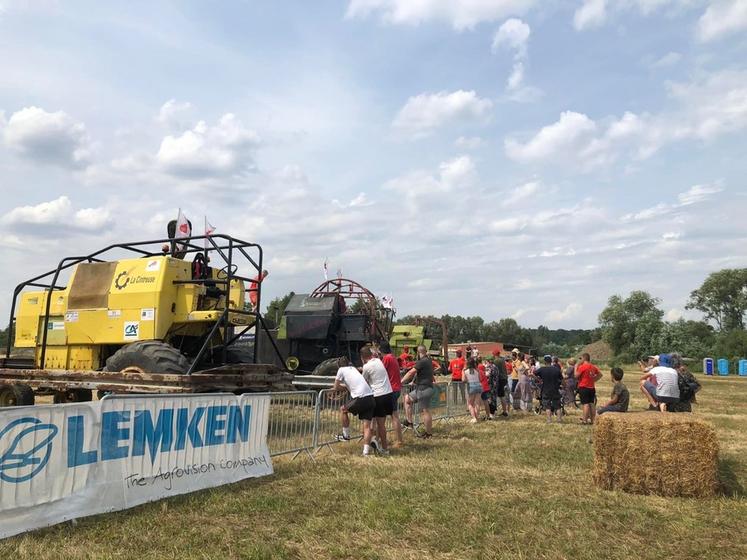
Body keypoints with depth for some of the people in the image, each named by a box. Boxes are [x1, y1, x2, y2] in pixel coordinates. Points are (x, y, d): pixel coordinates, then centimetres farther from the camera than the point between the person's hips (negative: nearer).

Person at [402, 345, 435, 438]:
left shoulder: (422, 362, -16)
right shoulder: (428, 360, 13)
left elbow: (410, 373, -17)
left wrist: (400, 382, -11)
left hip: (424, 389, -9)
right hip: (422, 388, 9)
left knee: (425, 411, -2)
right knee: (407, 398, 14)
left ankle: (429, 434, 4)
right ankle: (409, 422, 14)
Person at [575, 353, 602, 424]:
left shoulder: (582, 366, -14)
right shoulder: (593, 367, 10)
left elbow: (576, 375, -13)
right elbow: (600, 374, 18)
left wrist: (576, 367, -2)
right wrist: (594, 380, 15)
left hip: (583, 387, -7)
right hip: (592, 388, 7)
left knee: (586, 404, -8)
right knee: (591, 404, 10)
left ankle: (585, 420, -8)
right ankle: (592, 420, 14)